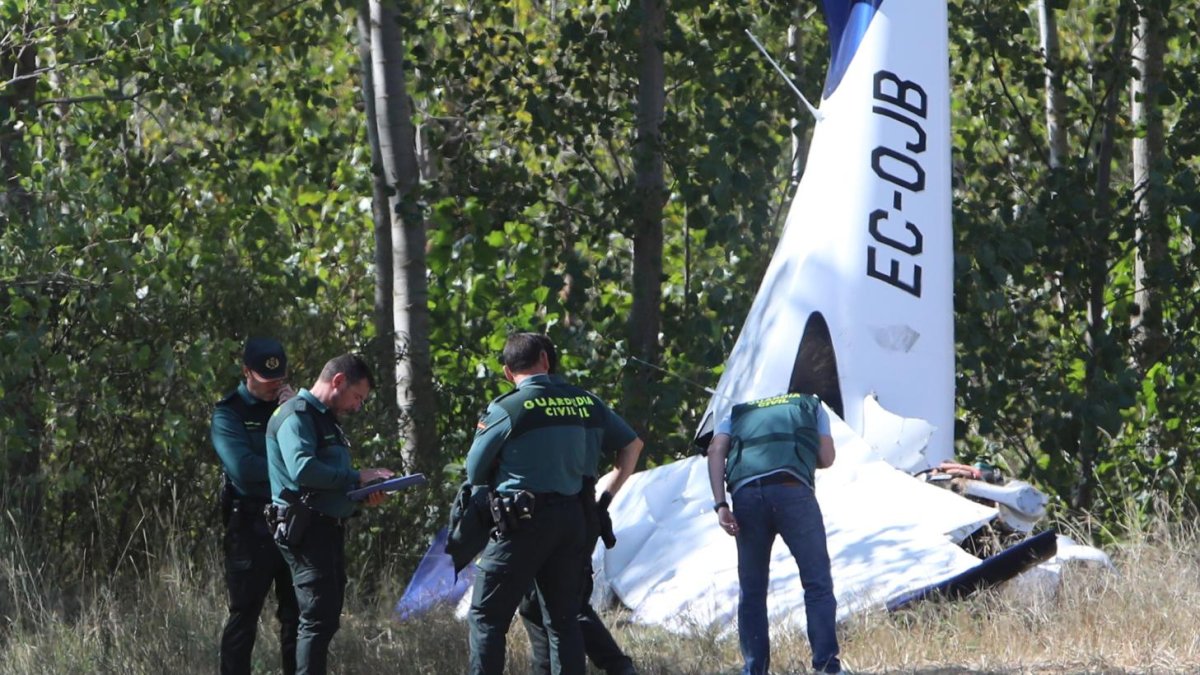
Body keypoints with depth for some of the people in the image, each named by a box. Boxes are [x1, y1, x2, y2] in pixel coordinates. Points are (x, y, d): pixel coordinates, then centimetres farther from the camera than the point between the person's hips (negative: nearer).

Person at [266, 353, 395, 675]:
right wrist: (356, 477, -18)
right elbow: (302, 469, -25)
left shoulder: (326, 420, 22)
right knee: (319, 618, -14)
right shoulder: (296, 416, -10)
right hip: (306, 529, -10)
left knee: (327, 617, 11)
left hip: (329, 529, 10)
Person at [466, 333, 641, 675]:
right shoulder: (586, 402, 6)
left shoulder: (506, 409, -9)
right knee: (564, 618, 12)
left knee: (486, 617, 1)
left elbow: (474, 472, 0)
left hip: (522, 522, -5)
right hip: (573, 518, 5)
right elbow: (632, 444, 19)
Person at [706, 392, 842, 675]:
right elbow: (826, 458, 22)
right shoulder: (811, 406, 31)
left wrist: (720, 505, 4)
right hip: (792, 490, -2)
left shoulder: (736, 415, 32)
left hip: (745, 491, 2)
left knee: (751, 590, 12)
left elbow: (716, 450, 13)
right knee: (817, 582, 1)